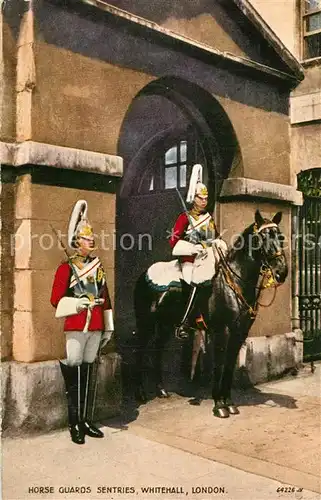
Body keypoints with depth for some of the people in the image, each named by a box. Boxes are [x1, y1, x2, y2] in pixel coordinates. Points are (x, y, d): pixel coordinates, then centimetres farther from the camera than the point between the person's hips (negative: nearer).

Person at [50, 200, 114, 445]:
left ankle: (86, 421, 22)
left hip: (95, 328, 6)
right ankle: (75, 425, 9)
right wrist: (78, 303, -21)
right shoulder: (66, 268, -4)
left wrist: (108, 328, 15)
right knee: (74, 376, -1)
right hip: (75, 328, -5)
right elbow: (56, 299, -7)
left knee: (88, 375, 12)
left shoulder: (98, 266, 14)